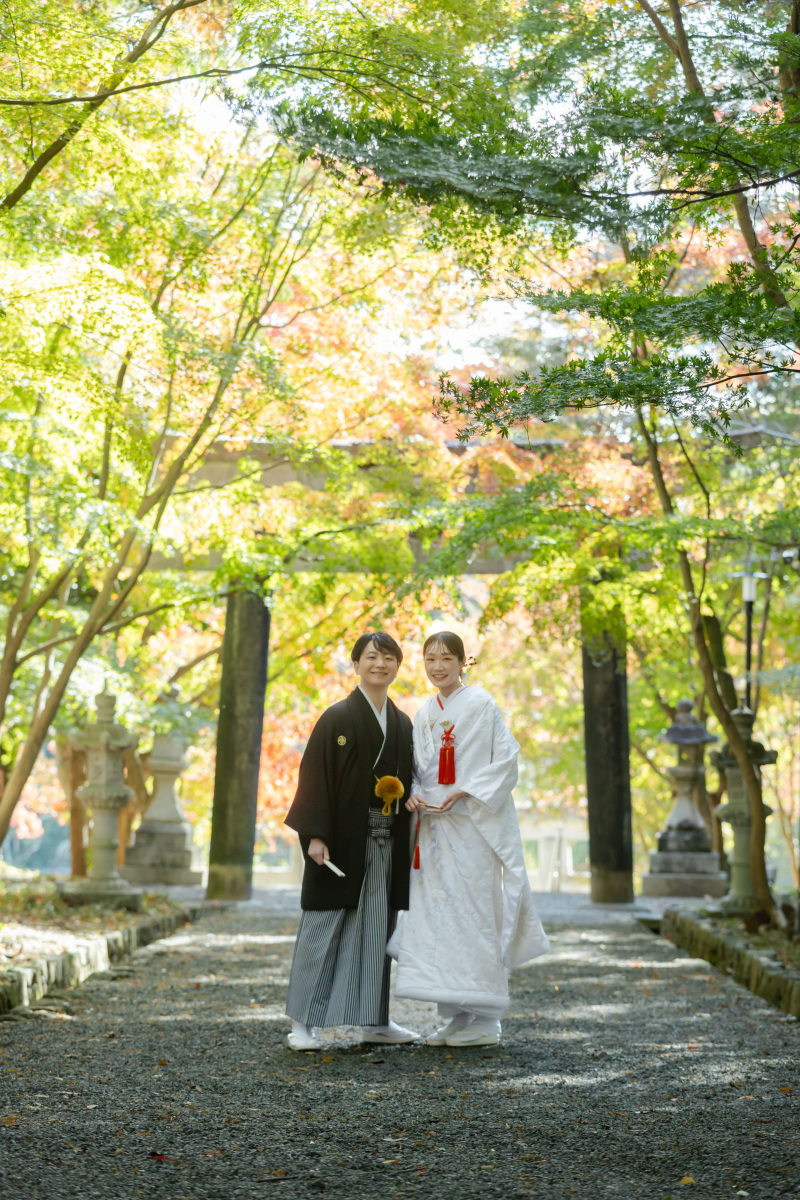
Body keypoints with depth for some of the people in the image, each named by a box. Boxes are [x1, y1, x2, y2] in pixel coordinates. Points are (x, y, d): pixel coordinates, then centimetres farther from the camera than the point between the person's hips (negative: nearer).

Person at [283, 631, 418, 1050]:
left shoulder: (403, 724, 12)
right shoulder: (337, 717, -4)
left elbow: (408, 783, 15)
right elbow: (314, 776, -9)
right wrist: (315, 834, -17)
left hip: (386, 840, 5)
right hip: (342, 838, -5)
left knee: (377, 927, 10)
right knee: (325, 925, -1)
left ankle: (374, 1020, 20)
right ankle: (303, 1022, 8)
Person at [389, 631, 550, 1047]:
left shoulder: (481, 704, -4)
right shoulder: (424, 713, 15)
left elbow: (506, 760, -8)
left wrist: (465, 792, -17)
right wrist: (414, 794, -2)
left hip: (473, 824, -6)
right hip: (433, 825, 6)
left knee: (473, 913, -6)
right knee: (436, 915, 5)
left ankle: (484, 1021, 5)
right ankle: (455, 1018, 15)